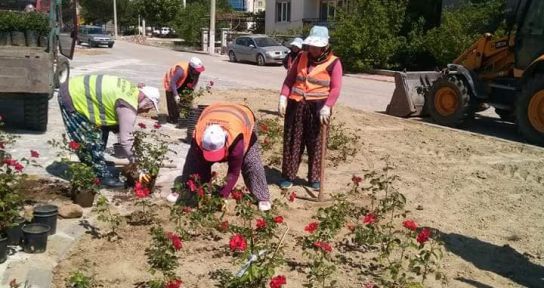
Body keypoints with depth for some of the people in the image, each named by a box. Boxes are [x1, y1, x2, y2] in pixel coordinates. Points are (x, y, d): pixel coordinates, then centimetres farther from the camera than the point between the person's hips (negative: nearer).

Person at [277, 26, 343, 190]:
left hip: (318, 107, -3)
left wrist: (327, 107, -23)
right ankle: (288, 176, 16)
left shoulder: (333, 62, -4)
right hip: (296, 104, 3)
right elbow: (289, 79, 10)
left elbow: (335, 89, -11)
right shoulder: (301, 57, 9)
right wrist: (283, 98, -2)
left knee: (316, 144, 4)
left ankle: (315, 178, 17)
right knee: (292, 142, 6)